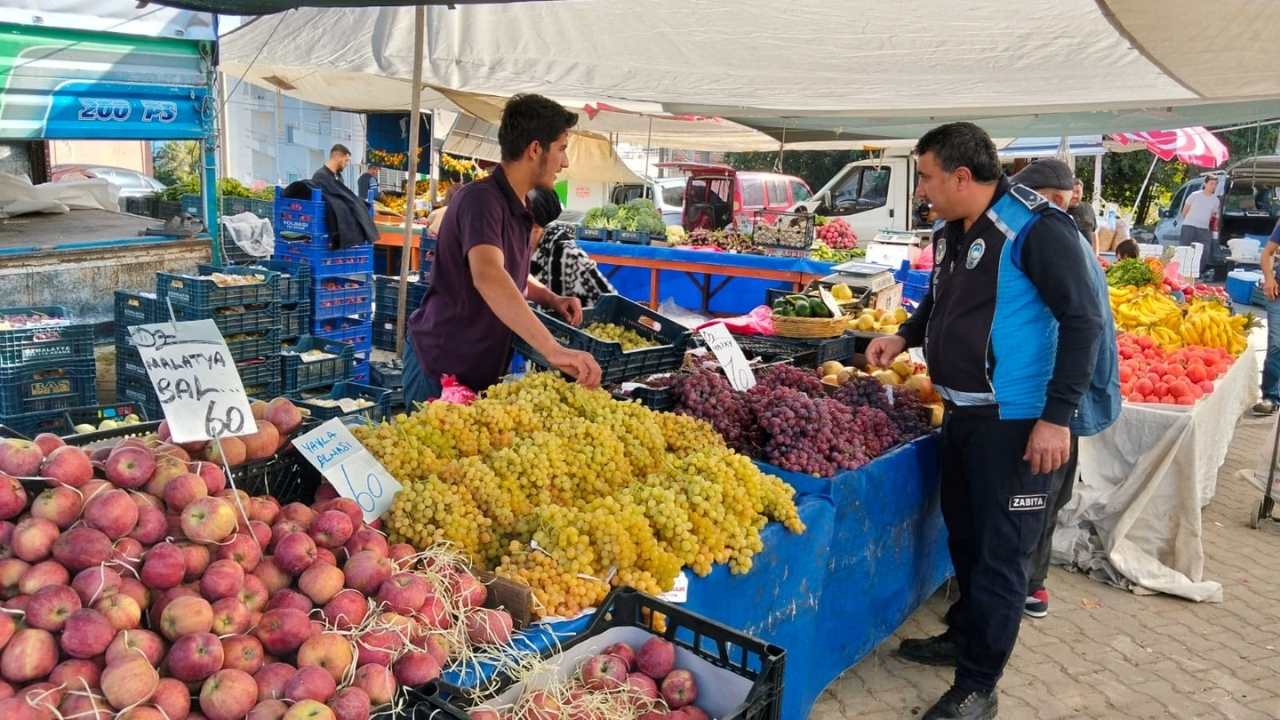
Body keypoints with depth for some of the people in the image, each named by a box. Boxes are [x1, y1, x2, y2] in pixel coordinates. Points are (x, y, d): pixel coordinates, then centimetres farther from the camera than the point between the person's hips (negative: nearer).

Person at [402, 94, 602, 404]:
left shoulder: (519, 207, 8)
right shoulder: (482, 199, -23)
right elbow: (487, 276, -41)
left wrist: (552, 299, 2)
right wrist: (553, 350, -48)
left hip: (484, 368, 9)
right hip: (441, 368, -9)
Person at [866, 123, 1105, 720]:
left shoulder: (1036, 228, -17)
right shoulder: (950, 232, 9)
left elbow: (1083, 321, -19)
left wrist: (1057, 416, -22)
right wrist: (904, 337, 10)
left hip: (1014, 420, -8)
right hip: (960, 410, 9)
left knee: (1000, 552, 0)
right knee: (963, 533, 21)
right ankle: (964, 635, 40)